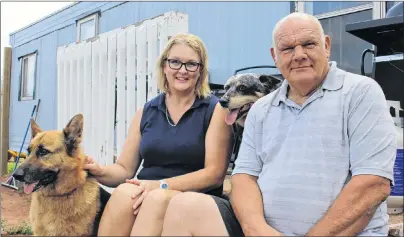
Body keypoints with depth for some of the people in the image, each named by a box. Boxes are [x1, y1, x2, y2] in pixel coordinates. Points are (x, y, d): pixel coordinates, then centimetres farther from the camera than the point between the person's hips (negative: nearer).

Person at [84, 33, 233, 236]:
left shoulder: (215, 110, 0)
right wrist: (100, 171, -13)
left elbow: (214, 174, -8)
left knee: (158, 198, -35)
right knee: (124, 192, -30)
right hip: (146, 196, 3)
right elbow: (125, 169, 10)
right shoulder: (146, 112, 11)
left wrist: (161, 185, -20)